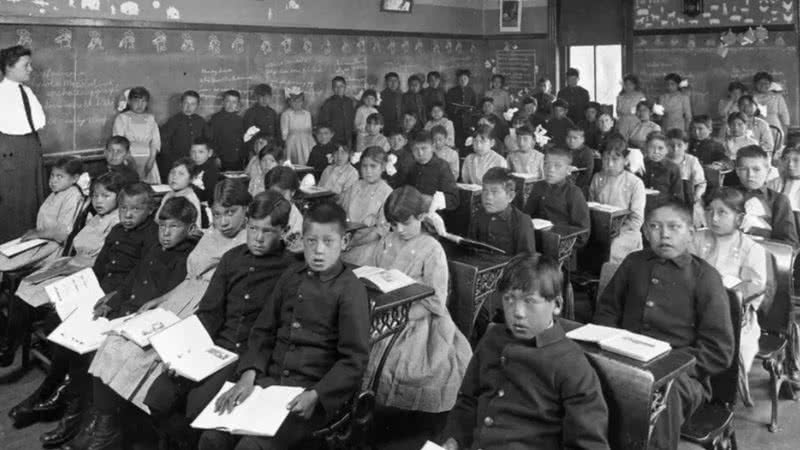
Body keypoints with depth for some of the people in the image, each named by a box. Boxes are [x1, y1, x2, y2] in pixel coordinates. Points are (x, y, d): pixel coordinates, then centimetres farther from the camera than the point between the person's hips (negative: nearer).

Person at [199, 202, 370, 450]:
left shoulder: (351, 290, -6)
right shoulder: (291, 276, 11)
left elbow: (354, 360, -8)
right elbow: (263, 331, 14)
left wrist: (315, 396, -18)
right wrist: (248, 375, -2)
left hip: (317, 391, -5)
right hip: (270, 379, 5)